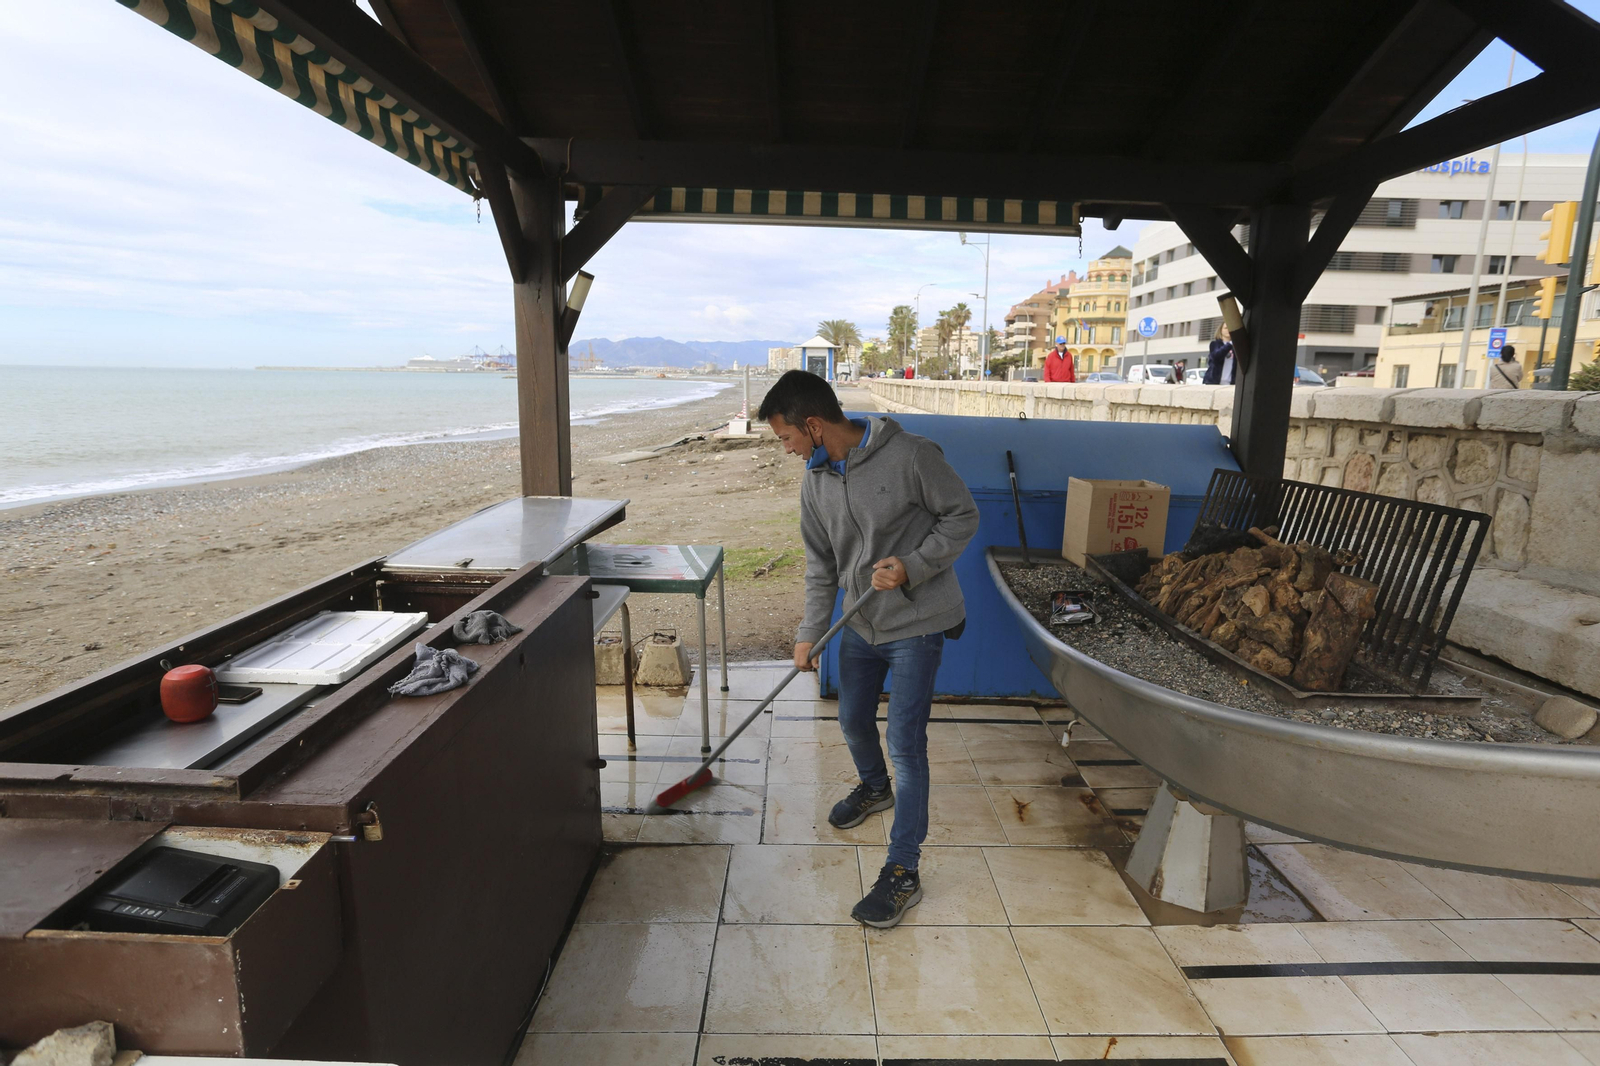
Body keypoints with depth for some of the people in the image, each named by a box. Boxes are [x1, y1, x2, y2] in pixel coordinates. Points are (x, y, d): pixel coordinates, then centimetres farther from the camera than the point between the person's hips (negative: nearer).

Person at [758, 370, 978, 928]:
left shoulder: (910, 454, -20)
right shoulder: (814, 481, -1)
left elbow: (962, 516, -11)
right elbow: (820, 564, 7)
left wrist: (912, 566, -24)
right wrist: (809, 632, 1)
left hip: (917, 622, -6)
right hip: (860, 623, 7)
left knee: (905, 745, -5)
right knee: (853, 721, 21)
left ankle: (902, 873, 10)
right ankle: (875, 788, 53)